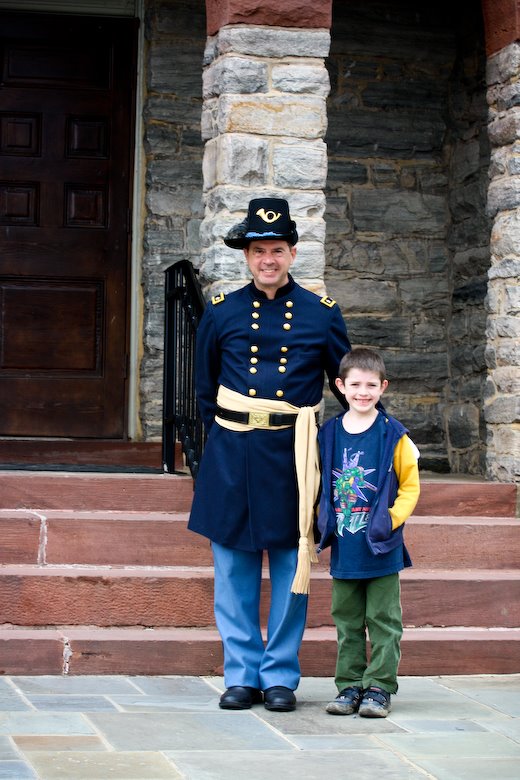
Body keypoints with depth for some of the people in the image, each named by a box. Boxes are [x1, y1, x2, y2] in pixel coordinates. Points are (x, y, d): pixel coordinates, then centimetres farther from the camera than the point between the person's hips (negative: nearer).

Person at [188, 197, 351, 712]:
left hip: (292, 455, -1)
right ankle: (242, 675, 14)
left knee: (291, 567, 3)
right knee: (234, 570, 4)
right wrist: (228, 438, 12)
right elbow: (205, 392, 15)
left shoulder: (322, 315, 3)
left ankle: (280, 677, 13)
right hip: (231, 455, 1)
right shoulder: (221, 313, 6)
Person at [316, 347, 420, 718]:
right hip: (343, 548, 3)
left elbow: (410, 486, 0)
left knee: (383, 620, 2)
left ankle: (379, 687, 9)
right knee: (347, 622, 10)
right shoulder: (329, 434, 5)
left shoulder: (394, 436, -6)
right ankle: (350, 686, 18)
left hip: (382, 548, -3)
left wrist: (392, 519, -13)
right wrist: (324, 521, 3)